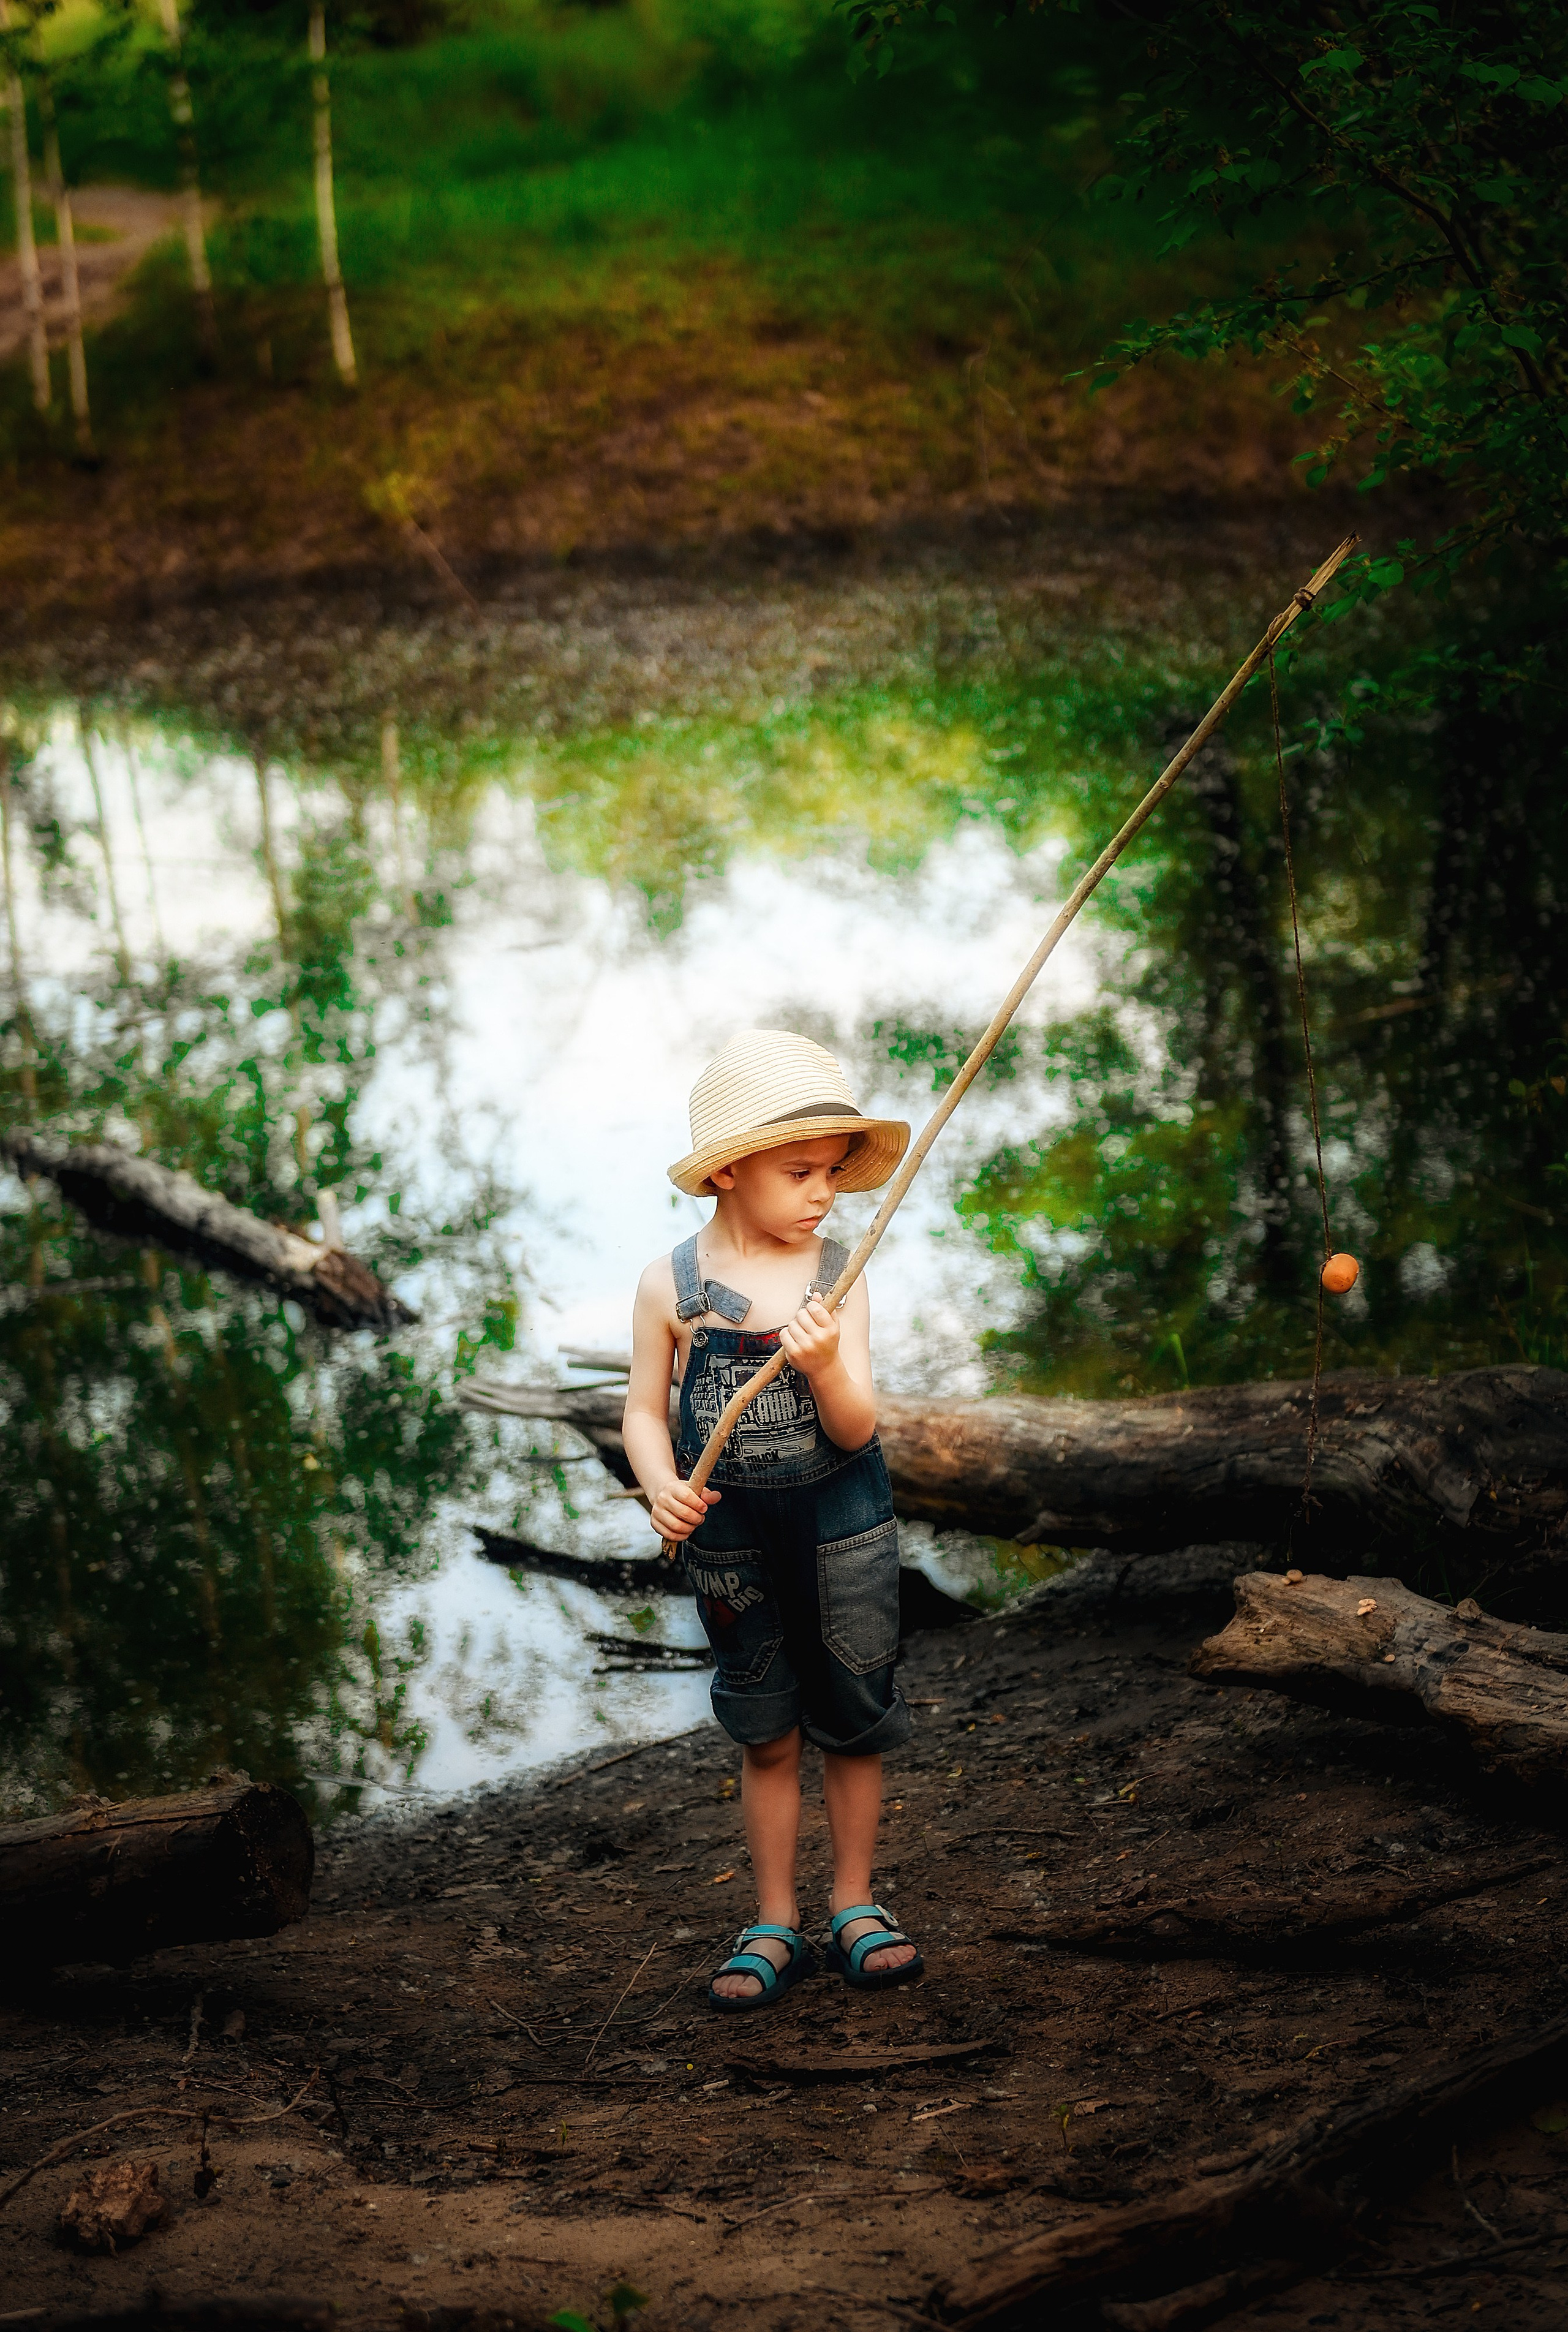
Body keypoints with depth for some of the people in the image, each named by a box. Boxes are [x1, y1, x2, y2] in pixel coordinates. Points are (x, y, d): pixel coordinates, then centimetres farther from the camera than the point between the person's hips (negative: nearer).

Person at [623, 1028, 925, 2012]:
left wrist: (828, 1365, -32)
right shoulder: (671, 1285, -9)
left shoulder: (837, 1276, -10)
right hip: (730, 1536, 0)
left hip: (842, 1528, 0)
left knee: (854, 1722, 10)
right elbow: (645, 1411, -1)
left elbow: (859, 1429, -13)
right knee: (767, 1735, 10)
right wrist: (663, 1486, -20)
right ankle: (775, 1925, 22)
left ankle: (855, 1907, 27)